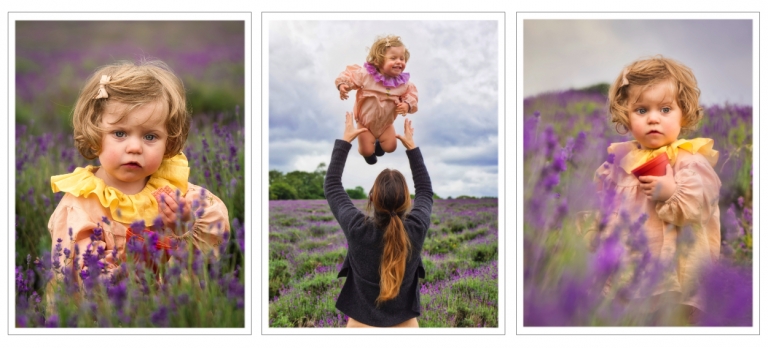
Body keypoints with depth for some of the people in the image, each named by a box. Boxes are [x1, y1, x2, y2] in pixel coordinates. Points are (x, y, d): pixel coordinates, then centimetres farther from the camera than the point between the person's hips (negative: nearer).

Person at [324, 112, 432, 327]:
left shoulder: (357, 229, -21)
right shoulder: (416, 229, -18)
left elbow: (332, 185, -4)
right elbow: (425, 191, 4)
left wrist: (345, 141, 2)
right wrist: (411, 147, 8)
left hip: (362, 324, -1)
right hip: (405, 324, 1)